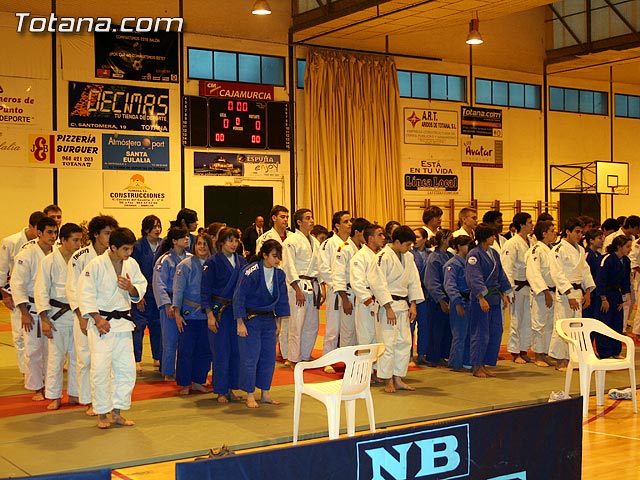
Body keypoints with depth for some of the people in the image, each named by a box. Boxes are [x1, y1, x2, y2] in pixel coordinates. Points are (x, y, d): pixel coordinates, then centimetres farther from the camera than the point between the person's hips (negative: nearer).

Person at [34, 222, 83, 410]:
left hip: (78, 313, 3)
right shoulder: (49, 261, -7)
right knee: (56, 356, 2)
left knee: (77, 356, 8)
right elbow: (41, 291, -6)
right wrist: (44, 319, -10)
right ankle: (54, 397, 15)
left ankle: (74, 394, 21)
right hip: (58, 314, -3)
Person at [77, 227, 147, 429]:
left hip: (123, 322, 5)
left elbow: (141, 290, 7)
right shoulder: (96, 265, -13)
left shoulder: (132, 264, 2)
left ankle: (117, 412, 19)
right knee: (100, 369, -8)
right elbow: (85, 294, -13)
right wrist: (97, 319, -18)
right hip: (102, 321, -5)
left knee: (126, 369, 6)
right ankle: (102, 414, 7)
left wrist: (131, 288, -16)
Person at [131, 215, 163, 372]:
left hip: (158, 292, 4)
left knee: (157, 324, 11)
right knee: (139, 325, -3)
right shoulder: (139, 246, -9)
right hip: (142, 292, -4)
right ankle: (136, 360, 5)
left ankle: (157, 358, 23)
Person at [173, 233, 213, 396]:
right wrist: (177, 313, -10)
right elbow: (178, 290, -5)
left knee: (205, 350, 7)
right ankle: (184, 385, 10)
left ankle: (197, 382, 21)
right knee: (186, 350, -1)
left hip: (206, 314, 4)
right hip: (189, 314, -3)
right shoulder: (185, 265, -5)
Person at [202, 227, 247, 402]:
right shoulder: (213, 262, -7)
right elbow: (205, 291, -7)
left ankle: (230, 389, 19)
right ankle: (221, 392, 9)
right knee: (221, 352, -1)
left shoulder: (241, 261, 7)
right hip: (219, 311, -5)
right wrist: (210, 315, -13)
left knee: (236, 350, 7)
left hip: (237, 311, 5)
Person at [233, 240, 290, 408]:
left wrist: (278, 322, 12)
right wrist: (240, 323, -14)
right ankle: (250, 396, 8)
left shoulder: (279, 274, 1)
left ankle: (265, 394, 22)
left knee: (269, 357, 9)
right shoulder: (250, 272, -17)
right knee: (250, 358, -3)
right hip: (250, 320, -6)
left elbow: (281, 300, 12)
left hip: (269, 320, 6)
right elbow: (239, 298, -14)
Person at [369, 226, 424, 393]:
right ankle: (388, 381, 4)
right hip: (387, 304, -8)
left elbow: (414, 281, 12)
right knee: (388, 343, -6)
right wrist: (388, 308, -19)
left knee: (405, 342, 8)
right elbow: (379, 284, -18)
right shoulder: (383, 257, -15)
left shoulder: (408, 257, 8)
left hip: (403, 305, 8)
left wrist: (413, 304, 3)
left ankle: (398, 379, 18)